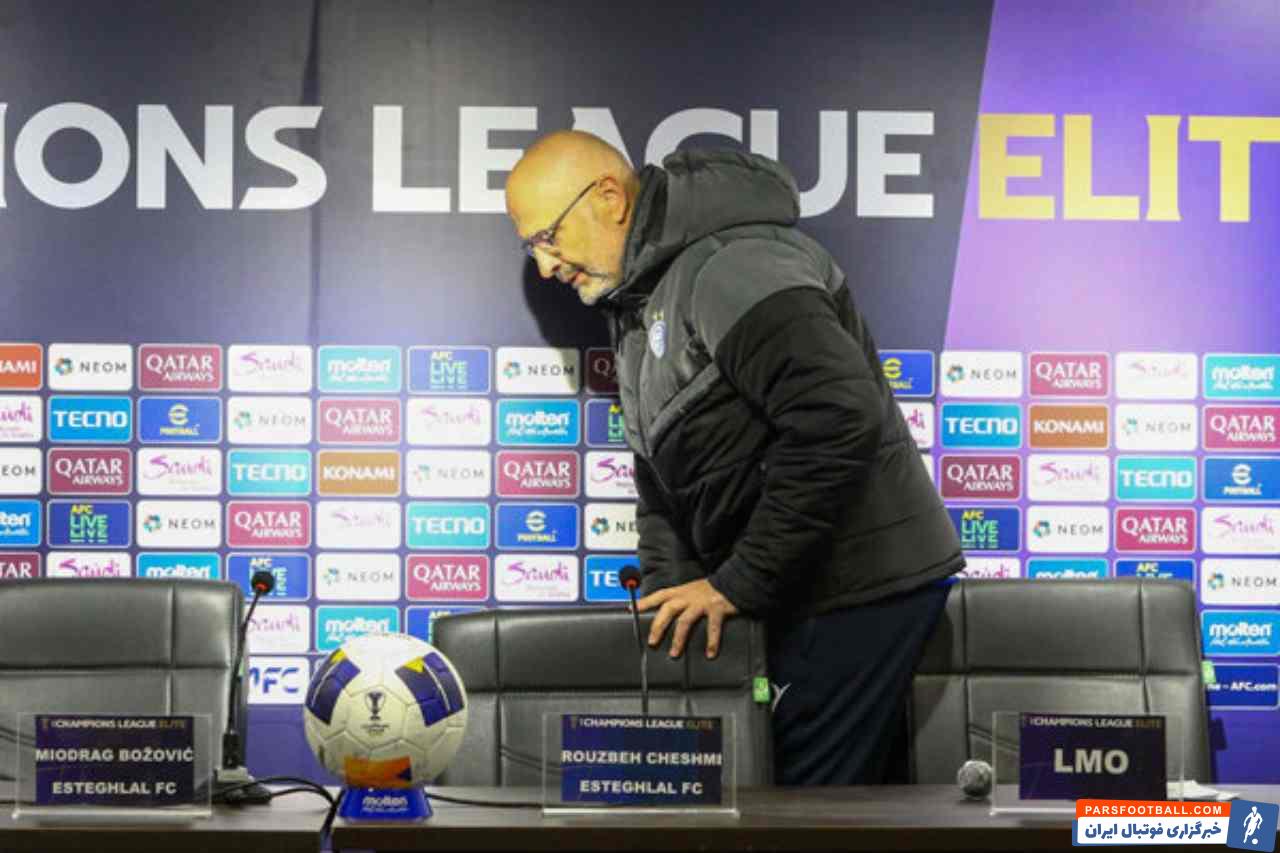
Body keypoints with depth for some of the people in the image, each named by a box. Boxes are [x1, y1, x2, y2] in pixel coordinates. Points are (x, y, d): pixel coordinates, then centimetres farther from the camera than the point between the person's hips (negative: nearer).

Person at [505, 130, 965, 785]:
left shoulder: (731, 267, -17)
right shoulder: (637, 302, 18)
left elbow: (839, 421, -27)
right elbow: (660, 483, 23)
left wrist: (739, 584, -21)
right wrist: (668, 596, 5)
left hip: (861, 588, -10)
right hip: (798, 598, 10)